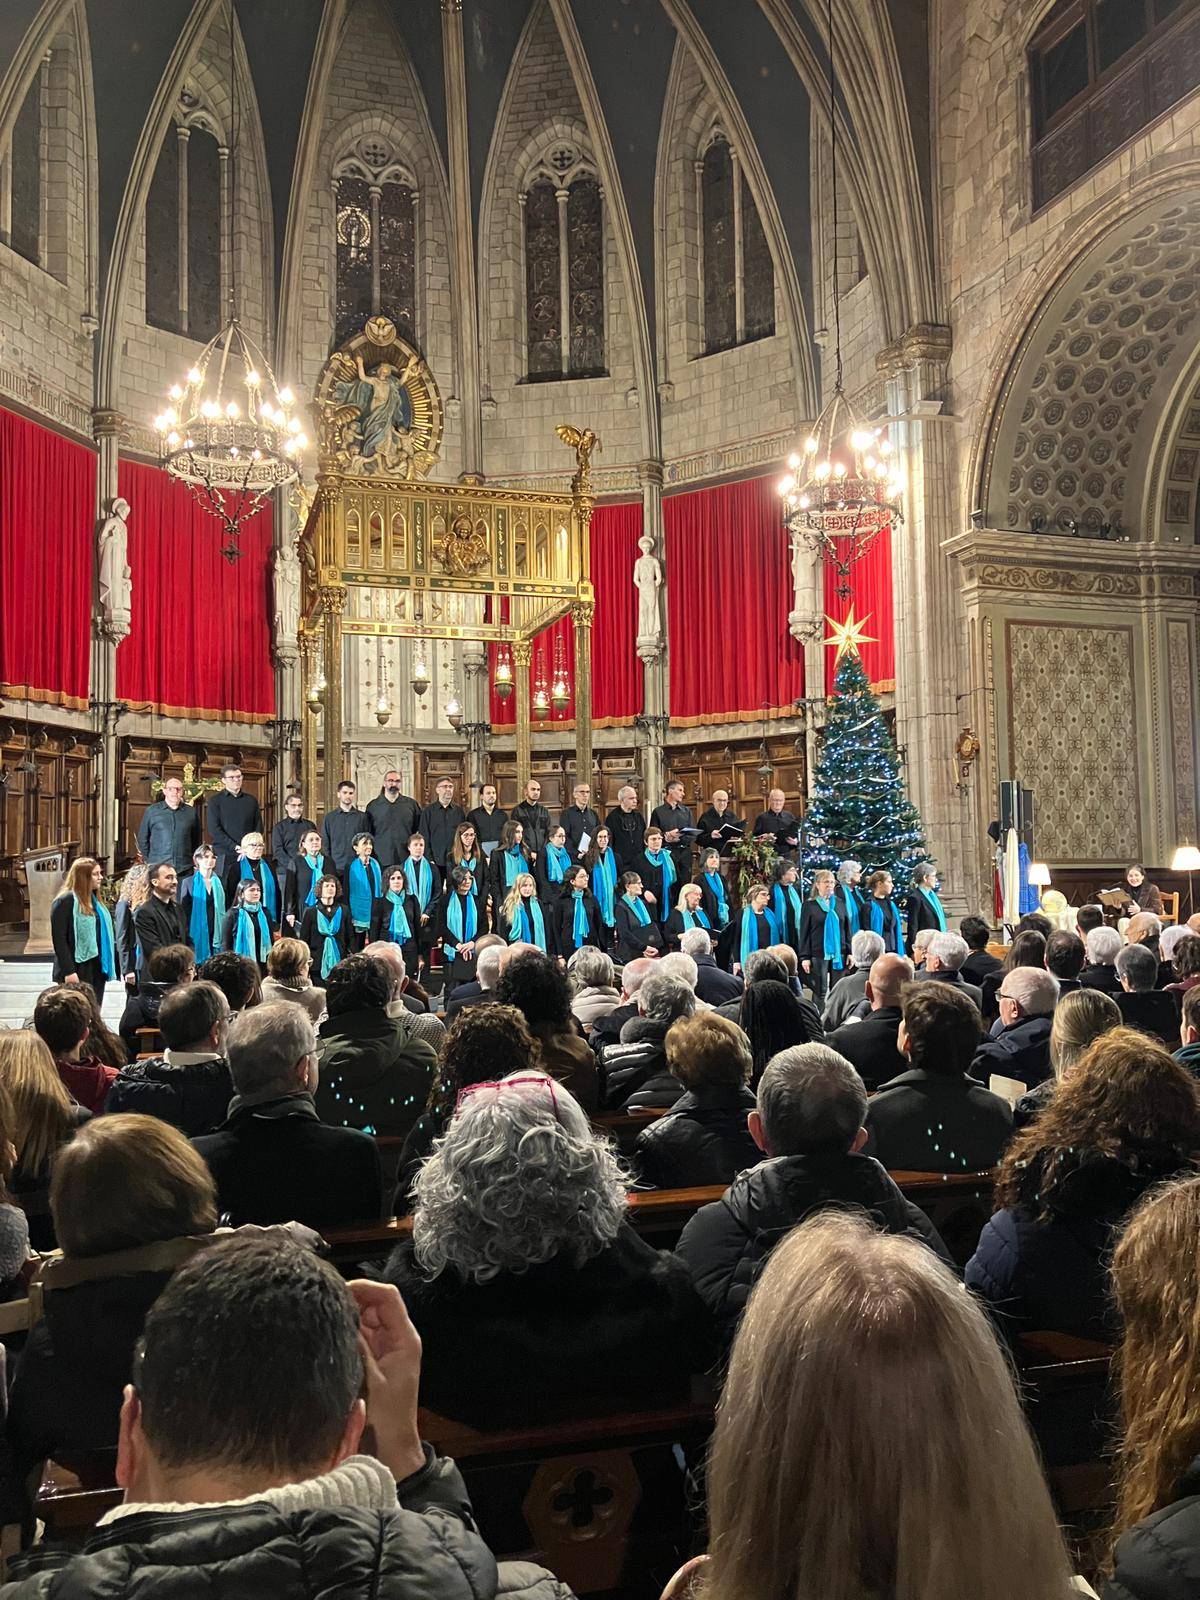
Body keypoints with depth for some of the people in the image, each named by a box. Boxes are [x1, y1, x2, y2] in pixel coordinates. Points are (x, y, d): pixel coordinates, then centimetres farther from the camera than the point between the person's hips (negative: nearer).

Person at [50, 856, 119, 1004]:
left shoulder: (96, 901, 16)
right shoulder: (65, 901, -9)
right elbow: (58, 939, -14)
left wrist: (108, 968, 14)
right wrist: (68, 971, -19)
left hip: (97, 970, 8)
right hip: (77, 972, -8)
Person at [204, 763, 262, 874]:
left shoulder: (252, 800, 14)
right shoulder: (214, 800, 5)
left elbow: (258, 827, 10)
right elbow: (213, 829, -4)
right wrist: (235, 847, -12)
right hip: (224, 855, -2)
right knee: (224, 882, -6)